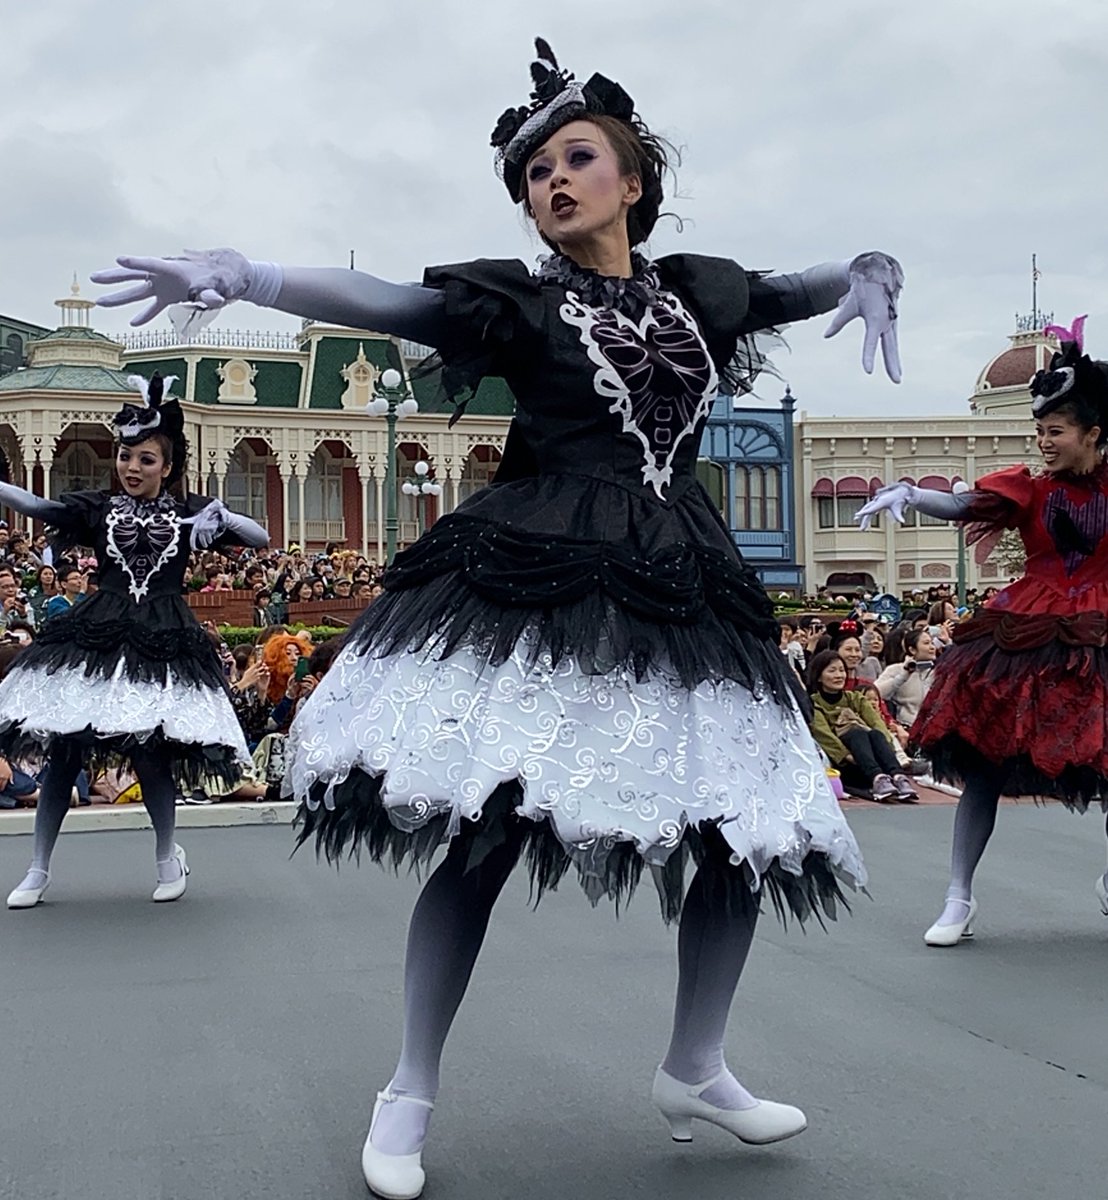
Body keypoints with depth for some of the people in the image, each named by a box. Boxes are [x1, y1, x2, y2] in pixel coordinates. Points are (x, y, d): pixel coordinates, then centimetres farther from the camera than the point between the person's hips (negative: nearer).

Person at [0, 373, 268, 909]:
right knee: (63, 750, 1)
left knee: (151, 753, -4)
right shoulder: (97, 506, 9)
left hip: (163, 642, -1)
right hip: (95, 637, 1)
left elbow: (260, 539, 4)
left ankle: (167, 856, 22)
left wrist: (223, 517, -14)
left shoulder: (188, 511, 8)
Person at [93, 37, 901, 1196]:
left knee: (743, 836, 6)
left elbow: (807, 289, 29)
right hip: (531, 586, -4)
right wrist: (235, 273, -21)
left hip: (682, 593, 4)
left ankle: (694, 1072, 28)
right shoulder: (516, 300, 5)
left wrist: (871, 271, 6)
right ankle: (409, 1096, 11)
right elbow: (371, 300, -7)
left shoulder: (698, 290, 16)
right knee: (486, 835, -7)